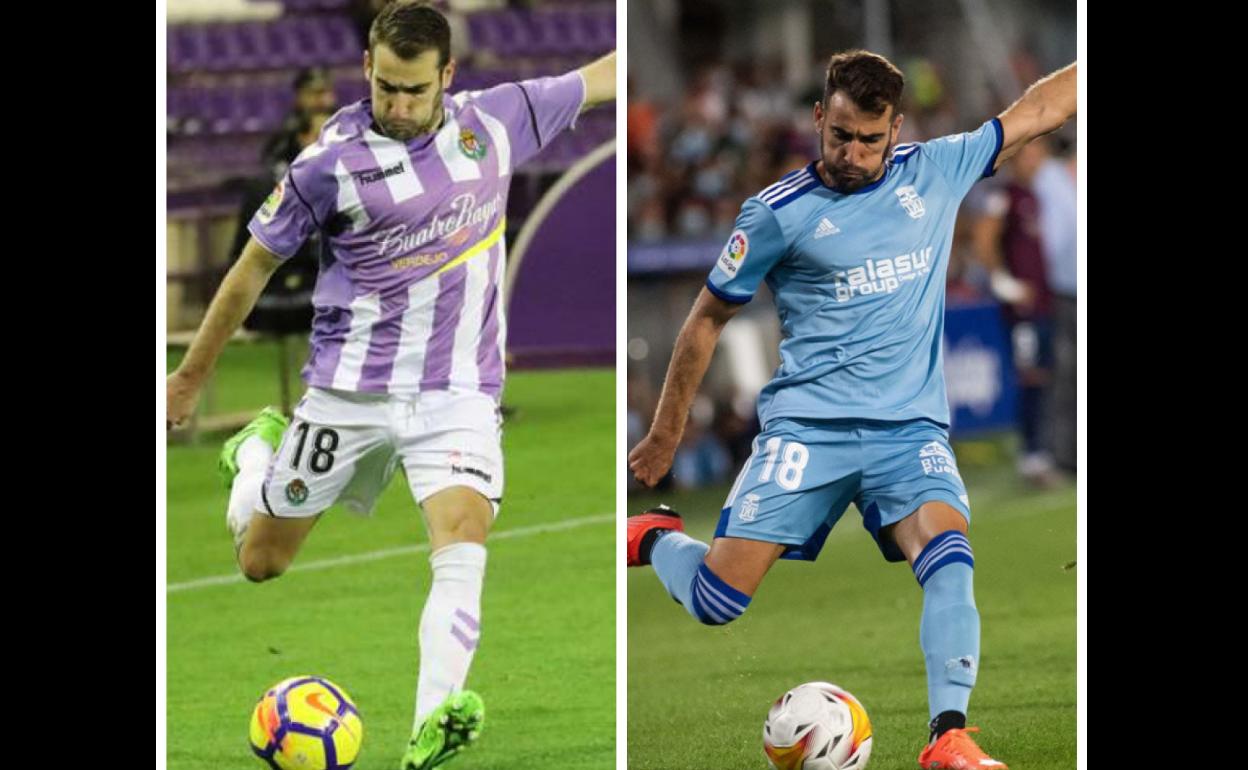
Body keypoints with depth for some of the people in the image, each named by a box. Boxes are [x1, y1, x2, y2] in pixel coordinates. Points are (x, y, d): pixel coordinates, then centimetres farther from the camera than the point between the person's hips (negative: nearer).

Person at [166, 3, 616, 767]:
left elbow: (602, 76, 11)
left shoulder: (496, 121, -1)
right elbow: (255, 267, 2)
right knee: (260, 561, 11)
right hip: (349, 388, 0)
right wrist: (190, 379, 9)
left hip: (458, 391, 1)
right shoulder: (332, 159, -9)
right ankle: (258, 452, 44)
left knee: (463, 537, -25)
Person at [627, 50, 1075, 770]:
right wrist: (664, 437, 14)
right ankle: (658, 539, 24)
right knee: (717, 599, -10)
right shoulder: (779, 212, -1)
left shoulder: (936, 172, 7)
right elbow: (709, 317, 10)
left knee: (949, 552, -28)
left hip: (910, 428, 2)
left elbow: (1040, 109, 16)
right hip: (807, 426, -2)